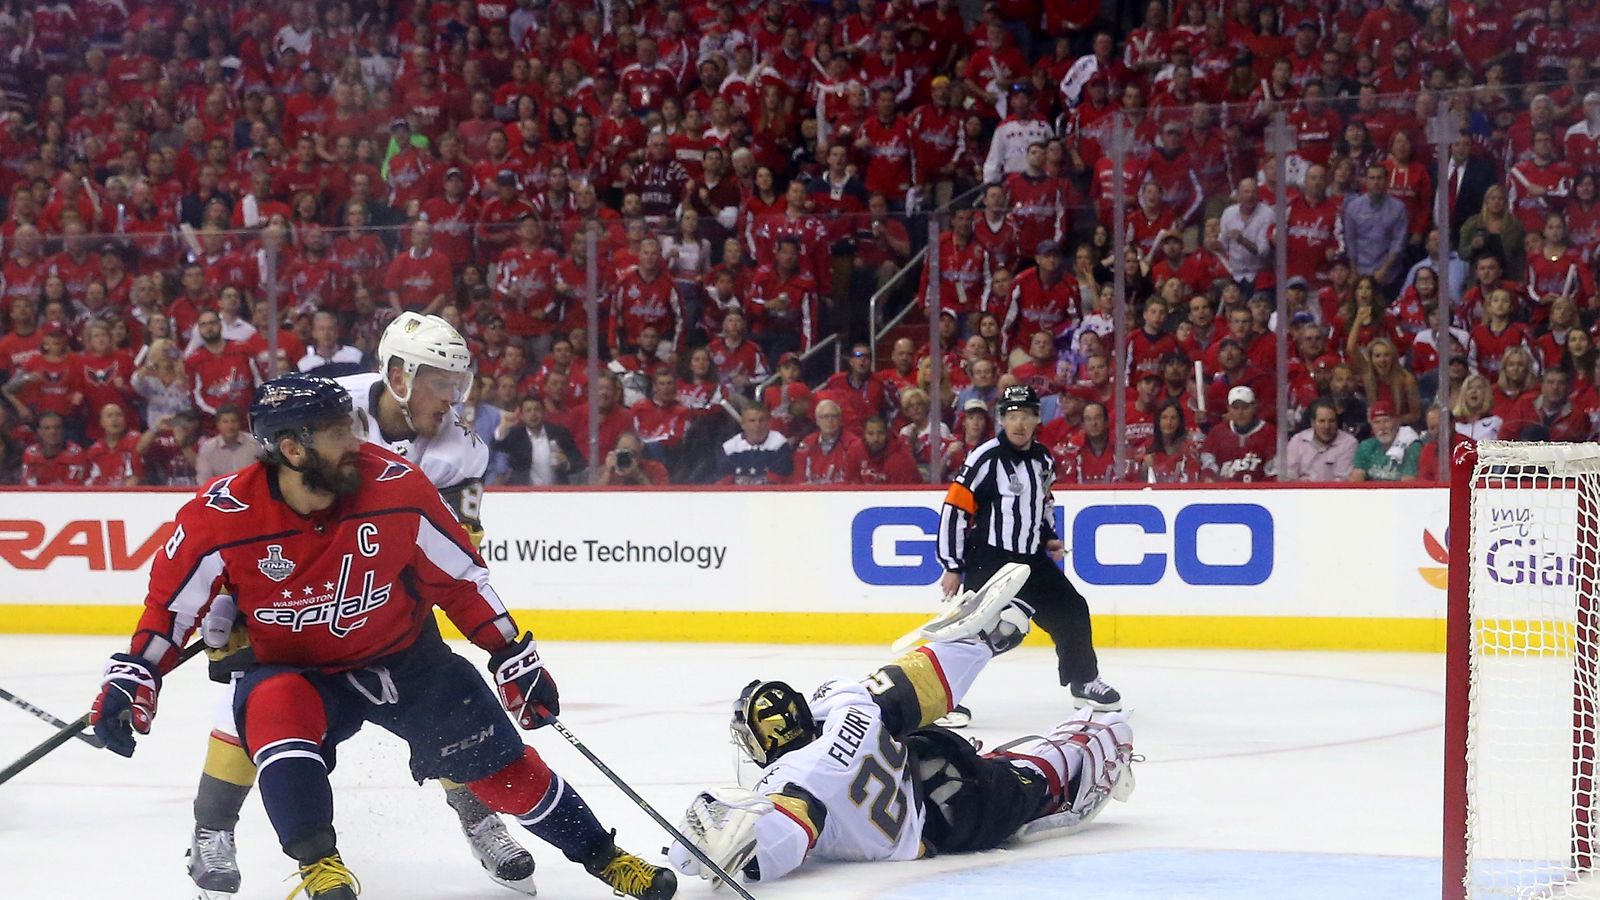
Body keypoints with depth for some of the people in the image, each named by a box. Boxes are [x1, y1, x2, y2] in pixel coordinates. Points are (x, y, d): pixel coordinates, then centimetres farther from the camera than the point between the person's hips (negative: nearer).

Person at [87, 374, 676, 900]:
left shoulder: (397, 487, -19)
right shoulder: (222, 518, -23)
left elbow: (459, 576, -6)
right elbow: (171, 601, -7)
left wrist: (513, 657, -5)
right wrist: (132, 678, -16)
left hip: (407, 658, 2)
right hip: (295, 670, -1)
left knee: (503, 767, 1)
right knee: (271, 708, -36)